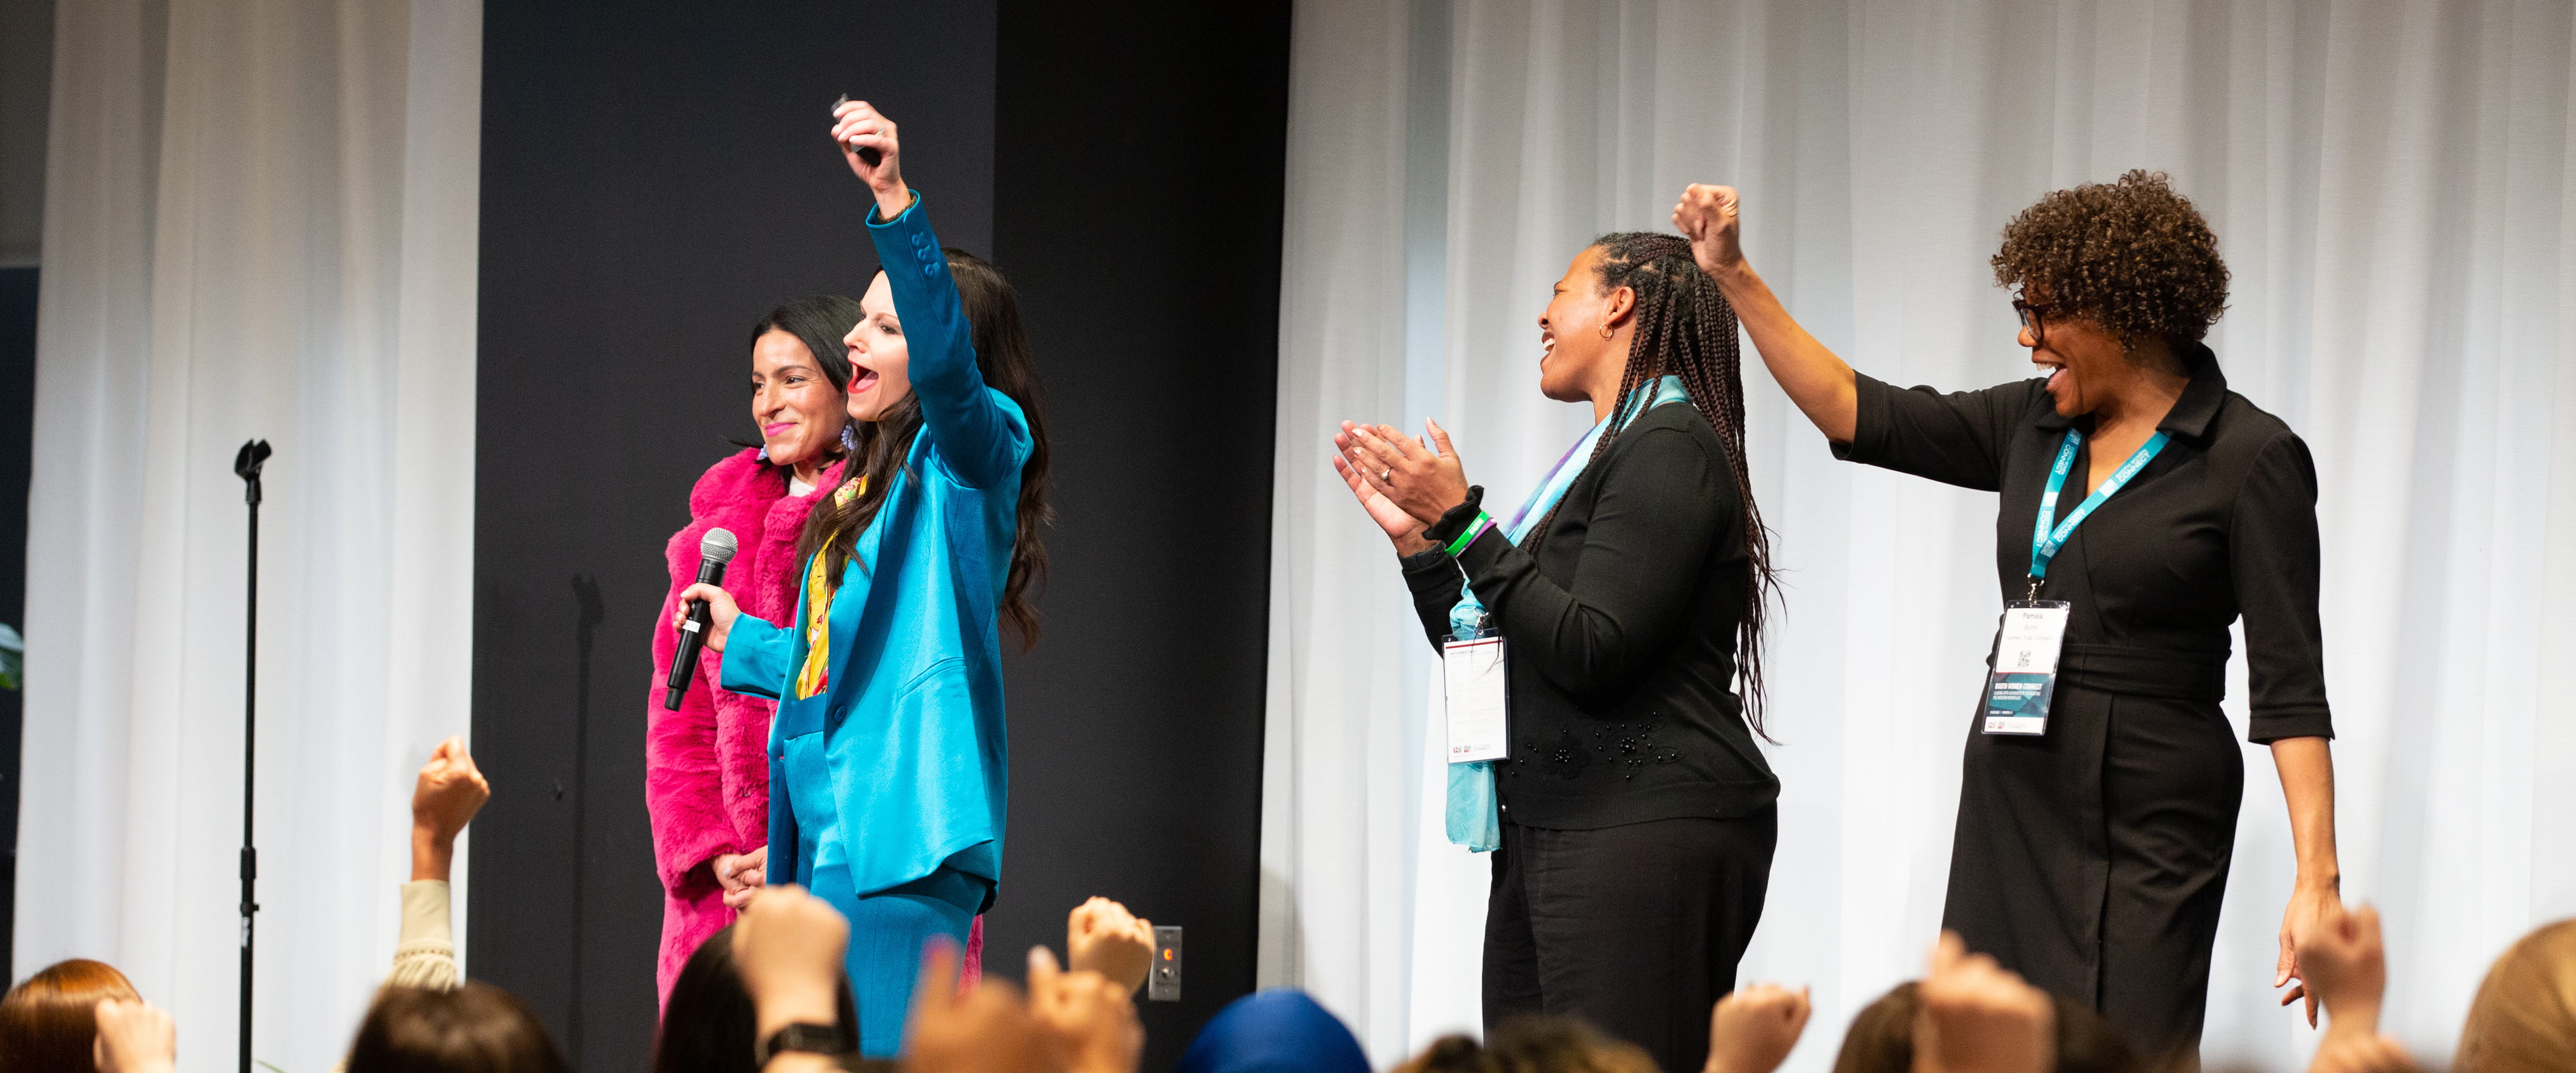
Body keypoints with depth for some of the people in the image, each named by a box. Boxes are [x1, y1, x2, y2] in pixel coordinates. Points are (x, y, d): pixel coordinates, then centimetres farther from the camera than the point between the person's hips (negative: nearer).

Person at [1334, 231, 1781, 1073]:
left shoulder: (1671, 450, -8)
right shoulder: (1605, 458, 23)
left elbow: (1590, 654, -19)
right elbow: (1485, 659, 24)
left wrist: (1461, 523, -14)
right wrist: (1413, 535, 17)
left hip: (1647, 836, -10)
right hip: (1547, 837, 10)